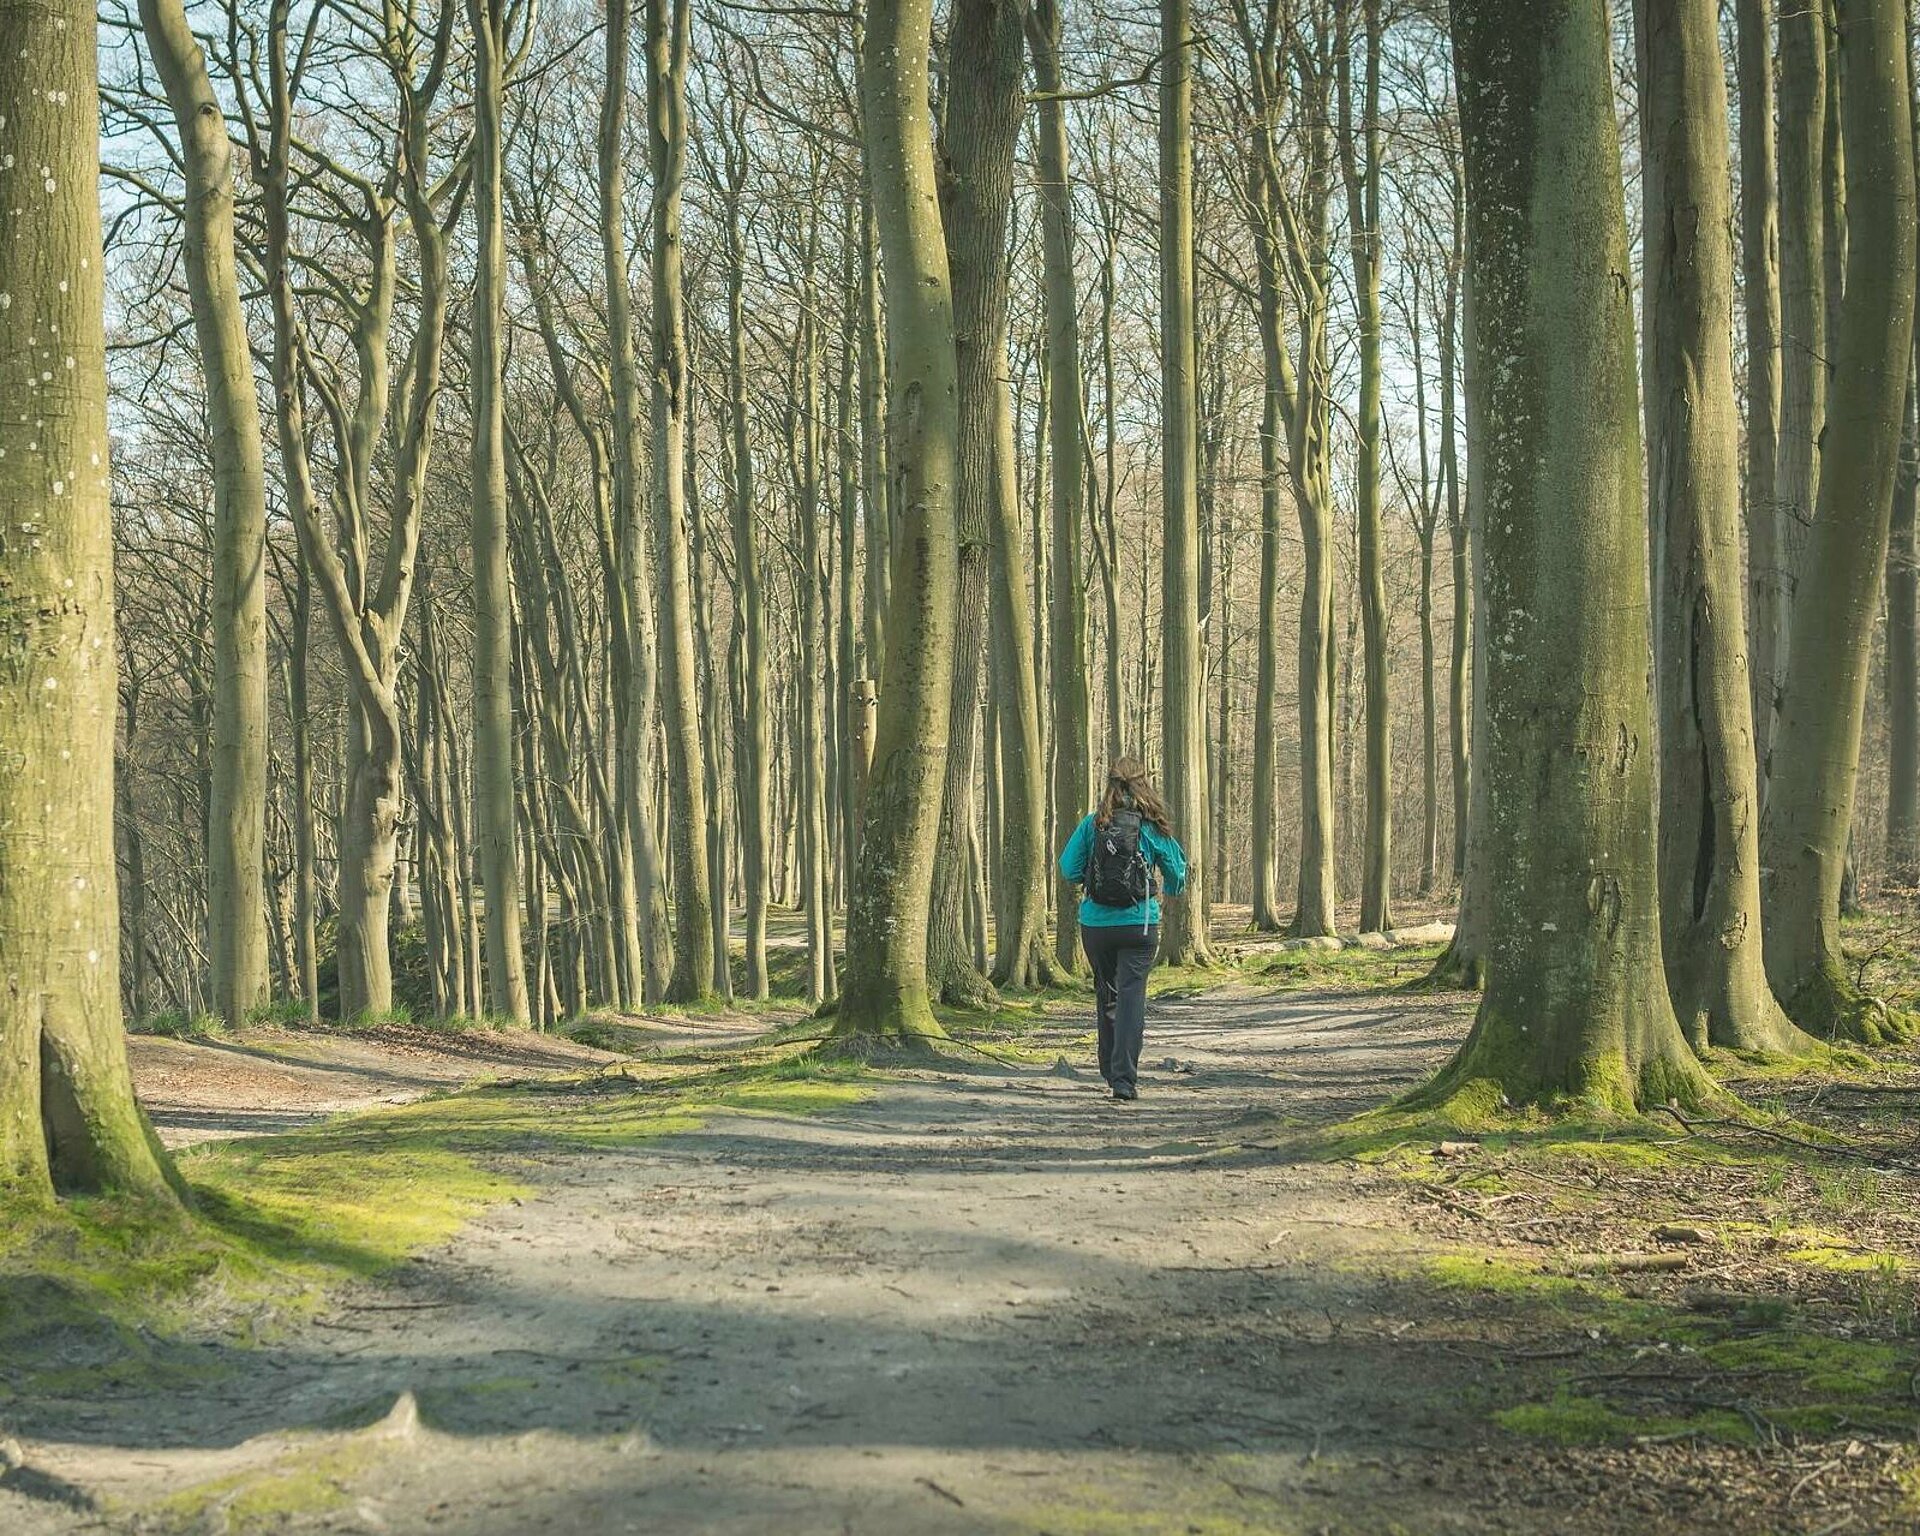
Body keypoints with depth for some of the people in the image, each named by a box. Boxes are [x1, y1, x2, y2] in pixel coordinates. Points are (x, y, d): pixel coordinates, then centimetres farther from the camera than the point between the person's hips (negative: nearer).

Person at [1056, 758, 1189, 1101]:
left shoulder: (1092, 824, -3)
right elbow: (1177, 875, 5)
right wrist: (1165, 889, 28)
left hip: (1095, 922, 2)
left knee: (1106, 995, 18)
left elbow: (1068, 867, -3)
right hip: (1139, 924, -2)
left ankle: (1111, 1070, 28)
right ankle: (1124, 1077, -14)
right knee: (1132, 996, -4)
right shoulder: (1153, 827, -3)